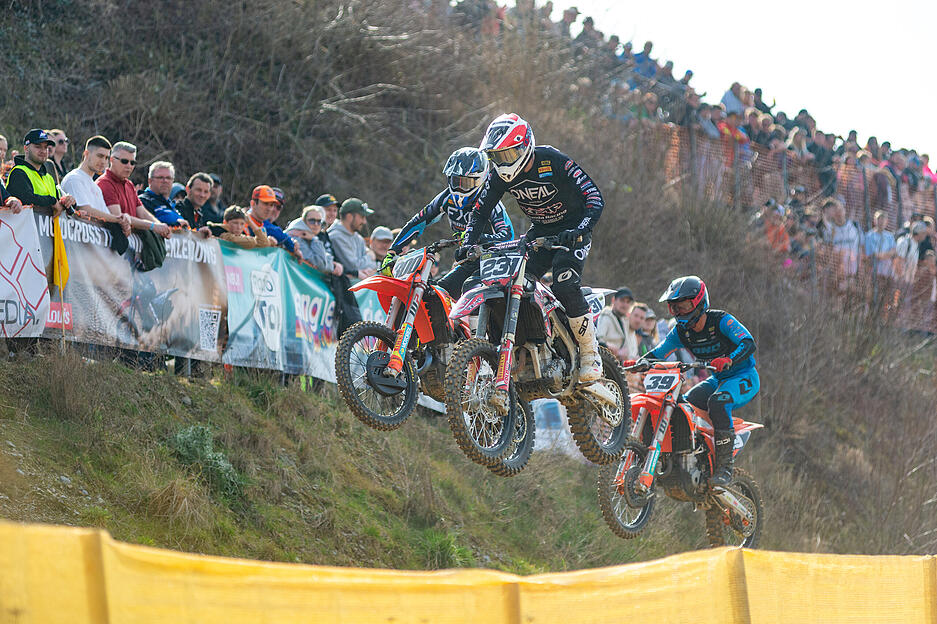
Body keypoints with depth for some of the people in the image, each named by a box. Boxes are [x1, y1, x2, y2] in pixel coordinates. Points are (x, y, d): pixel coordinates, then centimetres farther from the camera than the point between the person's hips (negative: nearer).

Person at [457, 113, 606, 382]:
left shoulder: (554, 162, -25)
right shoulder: (500, 175, -8)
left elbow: (595, 198, -27)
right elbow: (480, 211, 1)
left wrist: (579, 230, -43)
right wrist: (469, 243, -17)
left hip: (572, 231, -6)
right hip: (540, 231, 6)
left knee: (565, 284, -27)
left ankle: (590, 354, -14)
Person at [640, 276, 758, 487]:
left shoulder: (722, 320, -18)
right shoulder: (681, 331, 2)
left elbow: (748, 343, -30)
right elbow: (658, 352, 5)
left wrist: (728, 360, -49)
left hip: (744, 377, -7)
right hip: (717, 380, 7)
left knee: (718, 402, -36)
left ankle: (724, 467, -35)